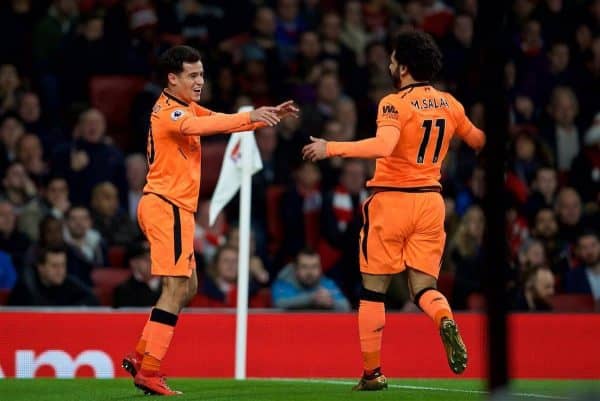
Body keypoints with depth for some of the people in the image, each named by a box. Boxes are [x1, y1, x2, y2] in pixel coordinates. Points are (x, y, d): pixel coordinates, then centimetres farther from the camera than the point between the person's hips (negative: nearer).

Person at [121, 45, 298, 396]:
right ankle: (148, 372, -12)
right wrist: (251, 117, -43)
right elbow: (201, 125, -34)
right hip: (166, 206, -10)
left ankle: (140, 356, 17)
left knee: (187, 288, 15)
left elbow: (219, 121, 11)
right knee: (176, 288, -11)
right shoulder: (169, 113, -16)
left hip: (176, 208, 10)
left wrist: (270, 116, -3)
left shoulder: (187, 108, 15)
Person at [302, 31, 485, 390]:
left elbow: (384, 145, -30)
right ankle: (446, 321, -27)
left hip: (391, 201, -4)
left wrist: (330, 148, -29)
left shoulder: (394, 104, -12)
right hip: (431, 202, 5)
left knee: (373, 292, 7)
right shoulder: (449, 104, 7)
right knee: (424, 288, 7)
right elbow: (478, 141, 23)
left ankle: (372, 373, 9)